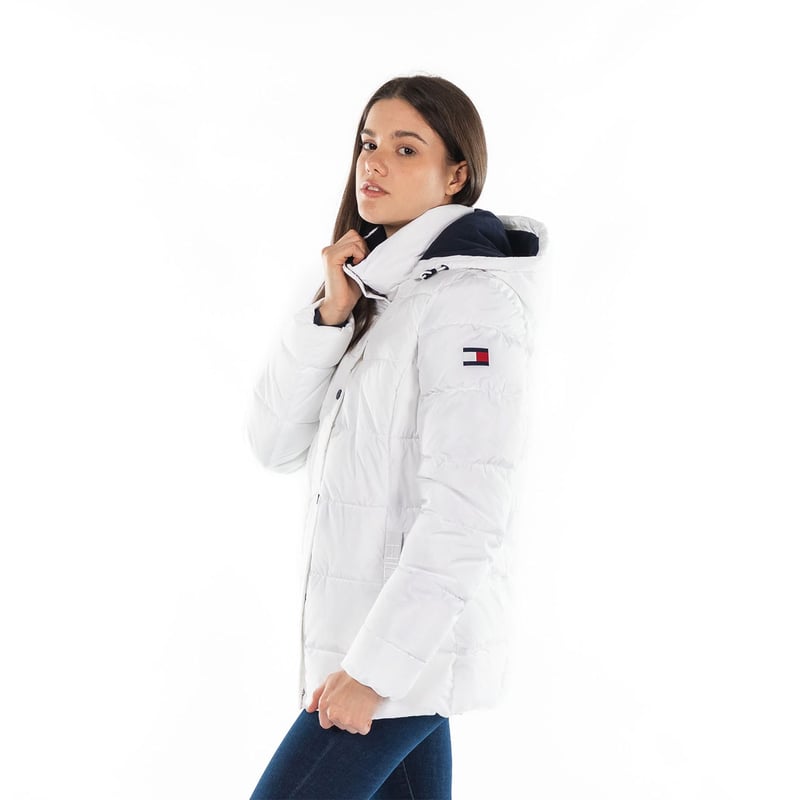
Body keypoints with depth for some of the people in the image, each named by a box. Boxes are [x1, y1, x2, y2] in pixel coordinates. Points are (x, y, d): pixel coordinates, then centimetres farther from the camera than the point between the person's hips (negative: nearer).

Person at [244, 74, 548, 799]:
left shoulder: (469, 301, -15)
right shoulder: (382, 293, 12)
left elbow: (466, 513, -22)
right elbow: (276, 442, 5)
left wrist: (373, 669, -20)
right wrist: (329, 315, -8)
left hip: (413, 646, -8)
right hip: (376, 633, 8)